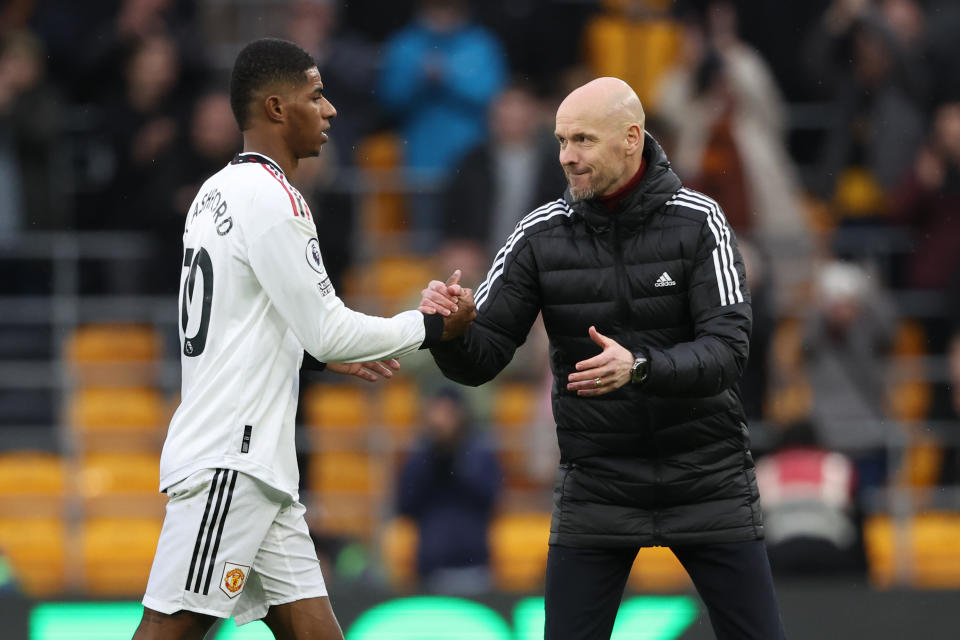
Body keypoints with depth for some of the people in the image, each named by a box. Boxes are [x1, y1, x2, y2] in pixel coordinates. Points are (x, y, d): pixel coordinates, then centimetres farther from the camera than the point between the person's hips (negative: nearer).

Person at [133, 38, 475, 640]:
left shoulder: (218, 192, 17)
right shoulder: (270, 198, -12)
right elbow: (330, 331, -14)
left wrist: (325, 349, 27)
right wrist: (431, 327, -1)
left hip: (259, 465, 10)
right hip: (228, 460, -10)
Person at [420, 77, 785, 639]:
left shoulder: (697, 221, -9)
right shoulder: (541, 234, -5)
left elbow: (727, 350, -19)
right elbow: (479, 361, -6)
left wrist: (638, 367, -36)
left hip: (706, 481, -1)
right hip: (597, 485, 1)